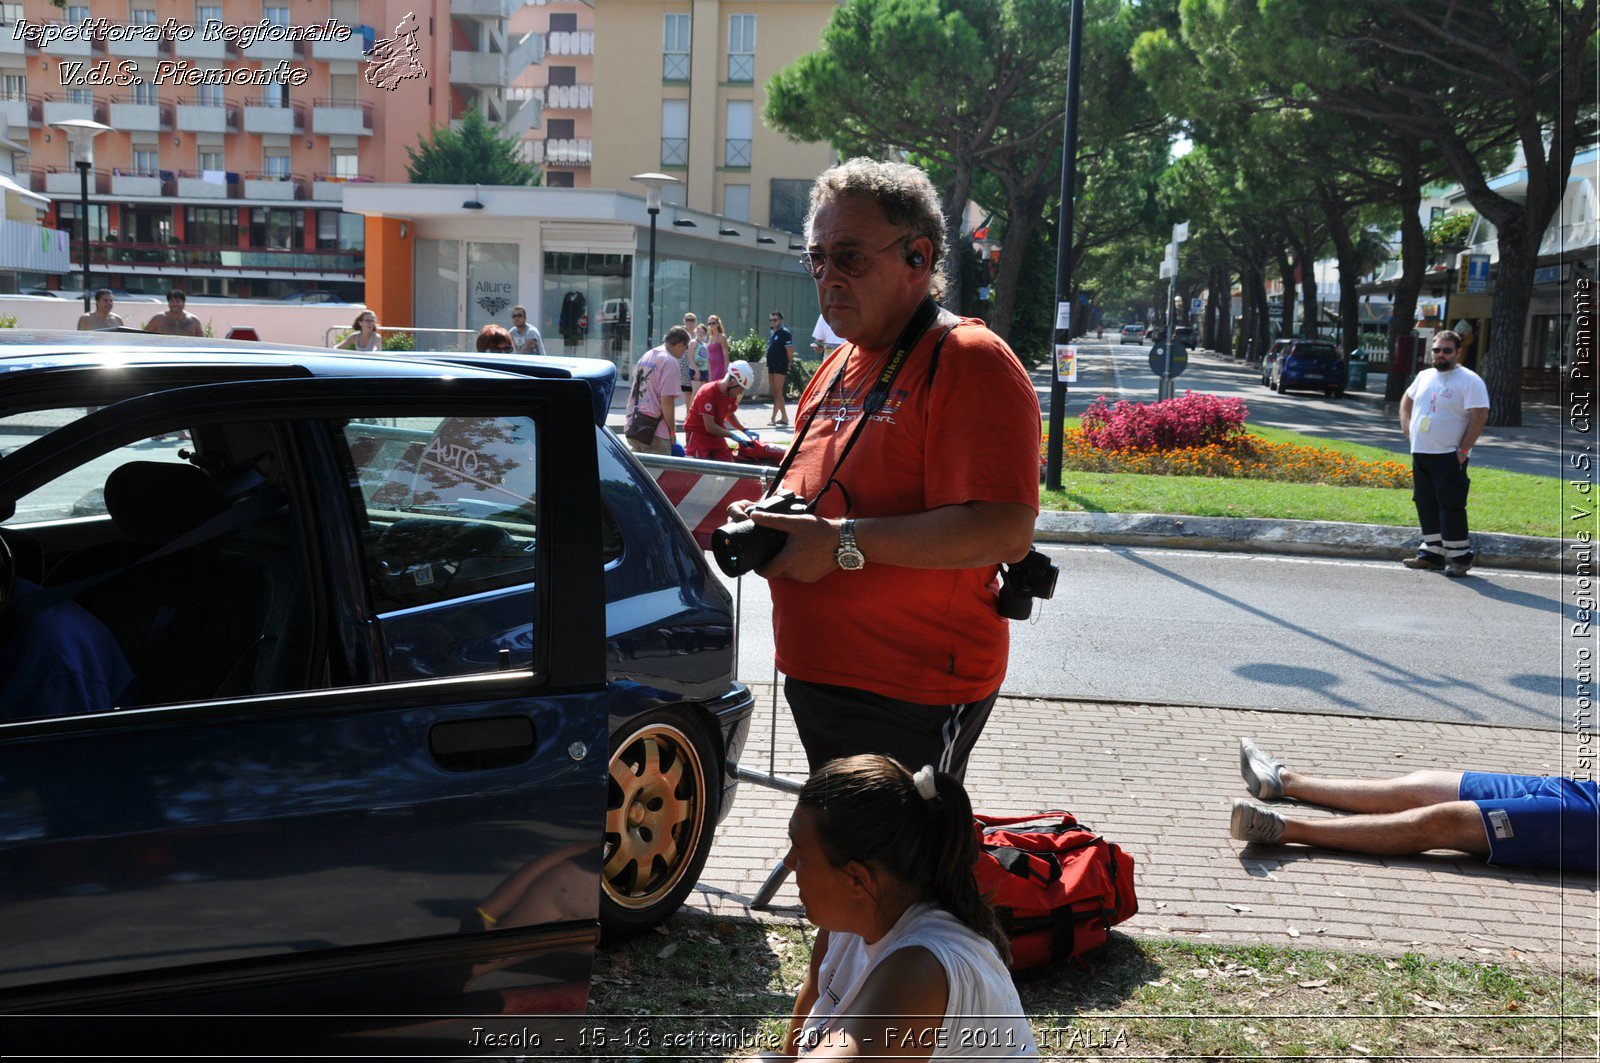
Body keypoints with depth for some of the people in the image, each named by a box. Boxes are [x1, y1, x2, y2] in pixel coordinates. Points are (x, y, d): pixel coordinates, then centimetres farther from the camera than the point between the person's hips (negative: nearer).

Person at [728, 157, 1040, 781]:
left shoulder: (970, 362, -14)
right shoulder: (837, 368, 15)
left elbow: (1004, 533, -26)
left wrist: (845, 542, -24)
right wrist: (768, 522, 5)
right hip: (816, 680, 9)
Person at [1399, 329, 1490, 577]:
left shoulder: (1470, 381, -9)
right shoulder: (1424, 376, 13)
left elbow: (1480, 416, -14)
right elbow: (1407, 400, 31)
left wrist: (1463, 450, -17)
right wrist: (1406, 426, 15)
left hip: (1450, 457, -7)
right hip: (1420, 454, 7)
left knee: (1451, 507, -8)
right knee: (1426, 505, 11)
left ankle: (1460, 556, -1)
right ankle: (1431, 552, 19)